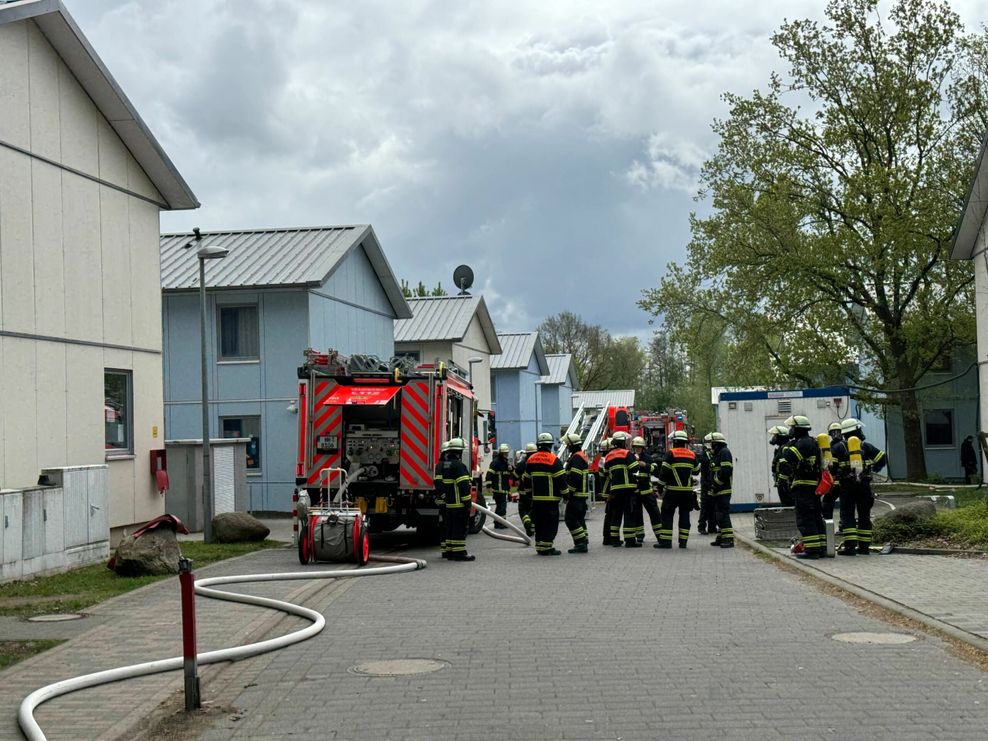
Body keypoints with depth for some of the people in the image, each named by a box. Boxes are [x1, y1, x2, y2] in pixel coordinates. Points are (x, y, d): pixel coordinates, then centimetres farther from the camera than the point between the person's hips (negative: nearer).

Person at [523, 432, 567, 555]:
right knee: (551, 522, -2)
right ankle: (546, 547, -8)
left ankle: (539, 546, 15)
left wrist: (530, 493, 25)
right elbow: (560, 479, -10)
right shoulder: (553, 460, -10)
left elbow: (527, 479, 16)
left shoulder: (530, 459, 9)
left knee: (539, 522, 12)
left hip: (536, 498, 6)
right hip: (551, 498, -6)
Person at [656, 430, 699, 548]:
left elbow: (664, 471, -11)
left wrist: (660, 486, -3)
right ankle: (683, 541, 8)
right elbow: (696, 471, 19)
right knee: (684, 515, 10)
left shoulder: (670, 453, -6)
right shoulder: (692, 455, 9)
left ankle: (665, 541, -3)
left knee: (667, 515, 1)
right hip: (688, 490, 4)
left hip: (673, 490, -4)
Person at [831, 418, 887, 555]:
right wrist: (874, 469, 23)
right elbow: (882, 459, 8)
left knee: (847, 515, -2)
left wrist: (834, 478, 8)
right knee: (864, 515, 9)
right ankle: (864, 546, 10)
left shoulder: (838, 447, 2)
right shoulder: (866, 446, 7)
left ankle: (850, 545, -12)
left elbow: (831, 467, -7)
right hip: (865, 485, 2)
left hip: (847, 485, -2)